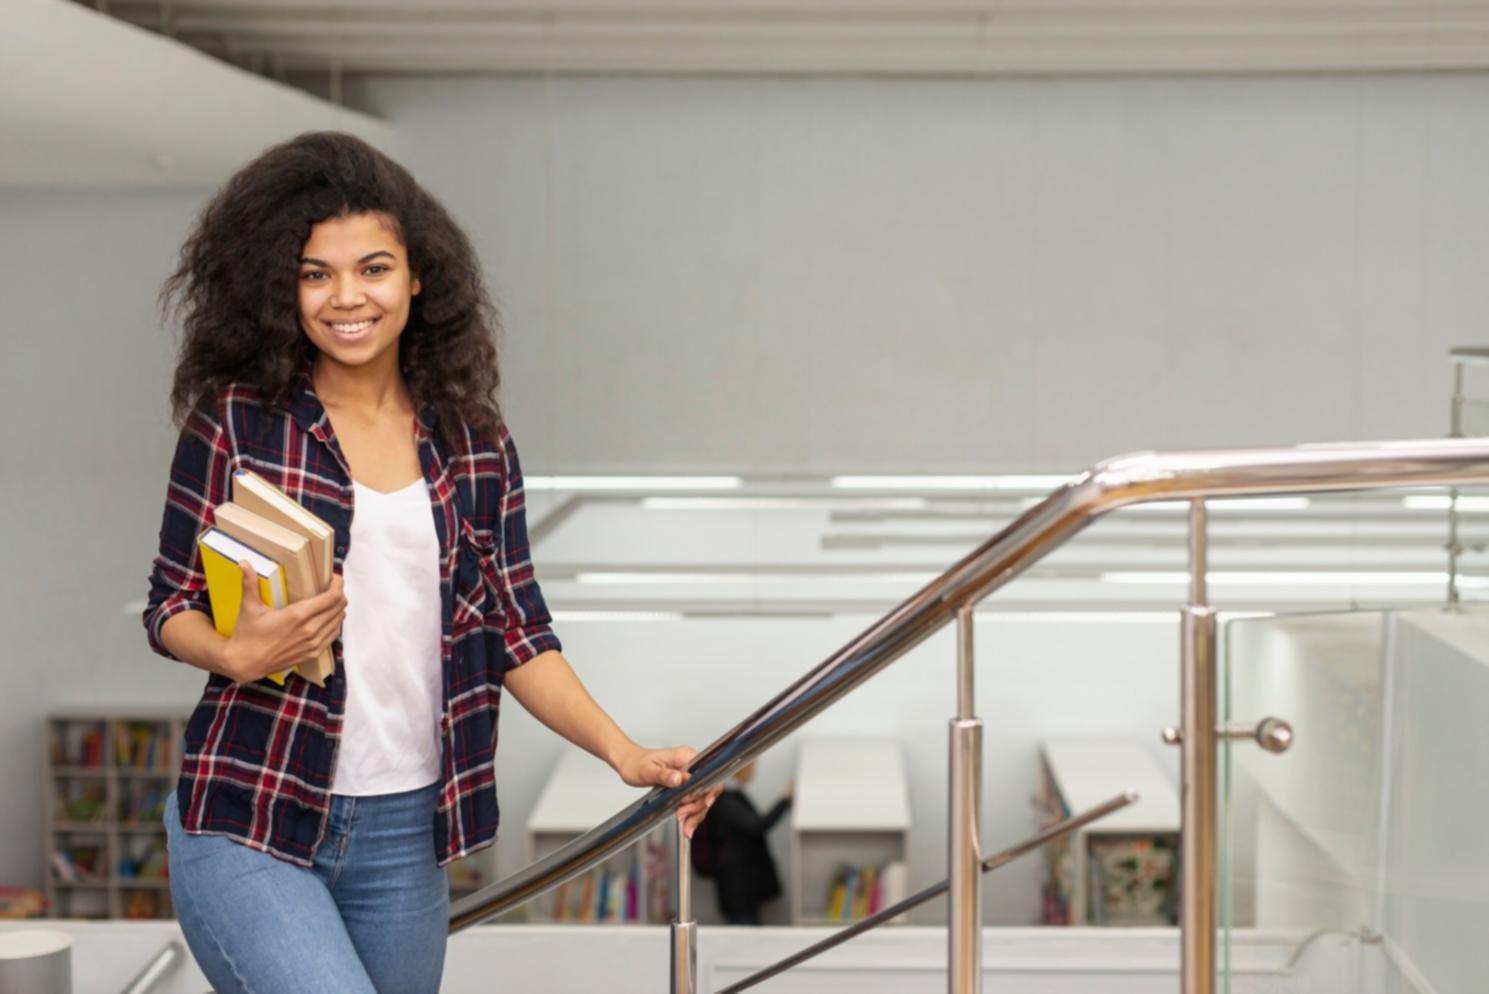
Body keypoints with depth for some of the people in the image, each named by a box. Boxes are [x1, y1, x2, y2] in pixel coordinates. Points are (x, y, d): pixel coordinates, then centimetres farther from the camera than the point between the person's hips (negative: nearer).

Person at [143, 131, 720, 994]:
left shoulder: (474, 441, 5)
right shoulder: (237, 421, -4)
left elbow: (518, 635, 6)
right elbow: (171, 605, 0)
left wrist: (626, 755, -6)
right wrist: (238, 654, -21)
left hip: (404, 834, 4)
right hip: (248, 826, -4)